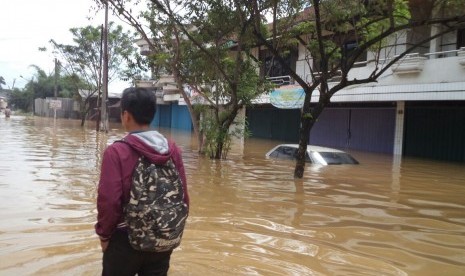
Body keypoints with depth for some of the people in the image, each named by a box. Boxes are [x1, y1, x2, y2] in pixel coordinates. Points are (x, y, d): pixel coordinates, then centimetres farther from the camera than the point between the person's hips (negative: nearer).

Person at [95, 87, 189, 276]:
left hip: (126, 239, -3)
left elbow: (109, 201, -19)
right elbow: (183, 198, -1)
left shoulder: (116, 152, -17)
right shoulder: (173, 150, -5)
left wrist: (104, 234, -2)